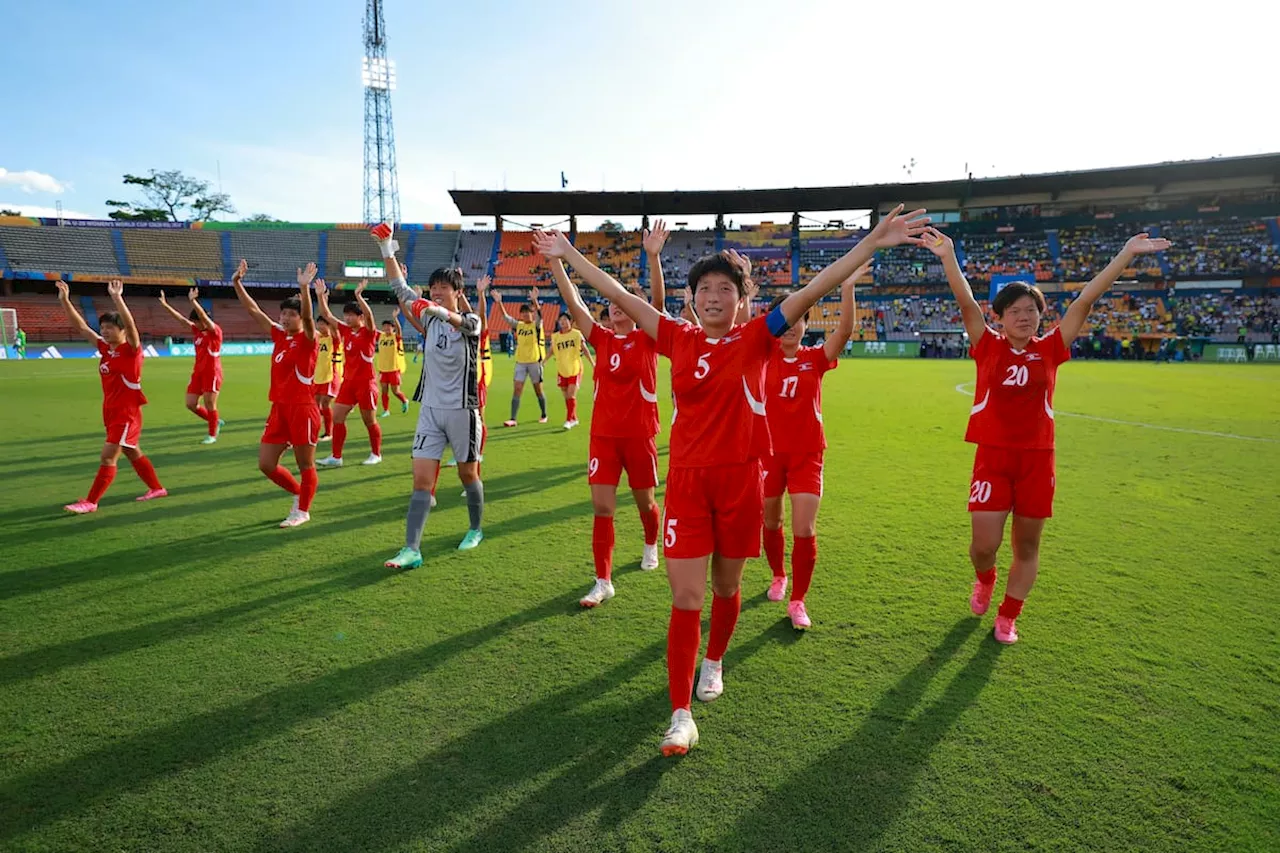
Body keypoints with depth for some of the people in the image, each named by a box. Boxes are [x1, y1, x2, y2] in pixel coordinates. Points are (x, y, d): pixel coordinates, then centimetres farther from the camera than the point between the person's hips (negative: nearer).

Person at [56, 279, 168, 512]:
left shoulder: (131, 349, -13)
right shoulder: (105, 348, 6)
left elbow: (130, 324, -31)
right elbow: (81, 327, 9)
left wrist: (117, 298, -41)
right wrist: (65, 300, 1)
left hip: (127, 414, -9)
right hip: (111, 412, 9)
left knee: (107, 457, -8)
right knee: (133, 454, 18)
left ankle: (90, 502, -1)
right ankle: (157, 488, 30)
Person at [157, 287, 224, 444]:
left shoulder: (215, 330, -12)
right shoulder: (196, 330, 8)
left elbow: (203, 316, -28)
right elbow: (180, 318, 9)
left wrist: (193, 301, -38)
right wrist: (165, 304, 2)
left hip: (212, 373, -7)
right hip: (198, 371, 8)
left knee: (210, 405, -3)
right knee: (190, 404, 5)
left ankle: (212, 434, 12)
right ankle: (215, 422, 24)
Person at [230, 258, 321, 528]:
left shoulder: (307, 339, -7)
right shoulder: (279, 336, 10)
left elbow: (308, 317, -27)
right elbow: (254, 310, 14)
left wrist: (304, 288, -41)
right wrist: (237, 283, 7)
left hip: (303, 410, -7)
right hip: (279, 408, 7)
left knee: (305, 465, 5)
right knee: (266, 463, 9)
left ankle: (302, 511, 19)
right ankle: (299, 494, 30)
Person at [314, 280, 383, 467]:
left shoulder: (368, 332, -9)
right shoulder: (346, 331, 8)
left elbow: (369, 314, -28)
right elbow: (327, 315, 9)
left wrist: (358, 295, -36)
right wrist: (320, 296, -1)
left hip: (365, 383, -6)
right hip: (348, 381, 7)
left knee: (369, 421, 5)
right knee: (337, 417, 2)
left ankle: (376, 454, 21)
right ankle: (336, 457, 7)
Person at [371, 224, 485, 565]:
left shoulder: (470, 322, -8)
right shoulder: (431, 319, 7)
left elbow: (461, 322, -33)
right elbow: (400, 288, 6)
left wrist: (442, 311, -55)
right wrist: (388, 251, -5)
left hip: (462, 410, -4)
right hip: (430, 409, 4)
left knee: (468, 475, 11)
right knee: (421, 480, -4)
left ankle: (475, 530, 33)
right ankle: (412, 549, -6)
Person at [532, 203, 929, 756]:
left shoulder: (756, 339, -2)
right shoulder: (679, 340, 3)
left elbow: (811, 292, -11)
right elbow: (620, 297, 6)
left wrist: (872, 242, -18)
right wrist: (568, 254, 9)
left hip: (740, 480, 0)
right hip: (687, 480, 0)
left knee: (726, 586, 17)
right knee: (685, 597, -2)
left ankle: (714, 662, 46)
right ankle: (681, 715, 8)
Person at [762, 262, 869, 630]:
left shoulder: (815, 358, -2)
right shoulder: (764, 355, -1)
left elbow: (845, 330, -17)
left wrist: (847, 287, -30)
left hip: (807, 454, -1)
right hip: (769, 451, 1)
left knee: (804, 530, -8)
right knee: (770, 522, 15)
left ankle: (797, 601, 8)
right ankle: (778, 576, 42)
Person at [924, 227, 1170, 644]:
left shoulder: (1050, 349, 4)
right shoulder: (988, 347, 0)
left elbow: (1085, 300, 0)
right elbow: (967, 304, -13)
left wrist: (1127, 253, -1)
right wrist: (948, 256, -25)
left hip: (1037, 458, 2)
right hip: (992, 456, -2)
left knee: (1027, 546, 9)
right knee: (984, 543, -4)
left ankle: (1007, 617, 27)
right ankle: (984, 579, 32)